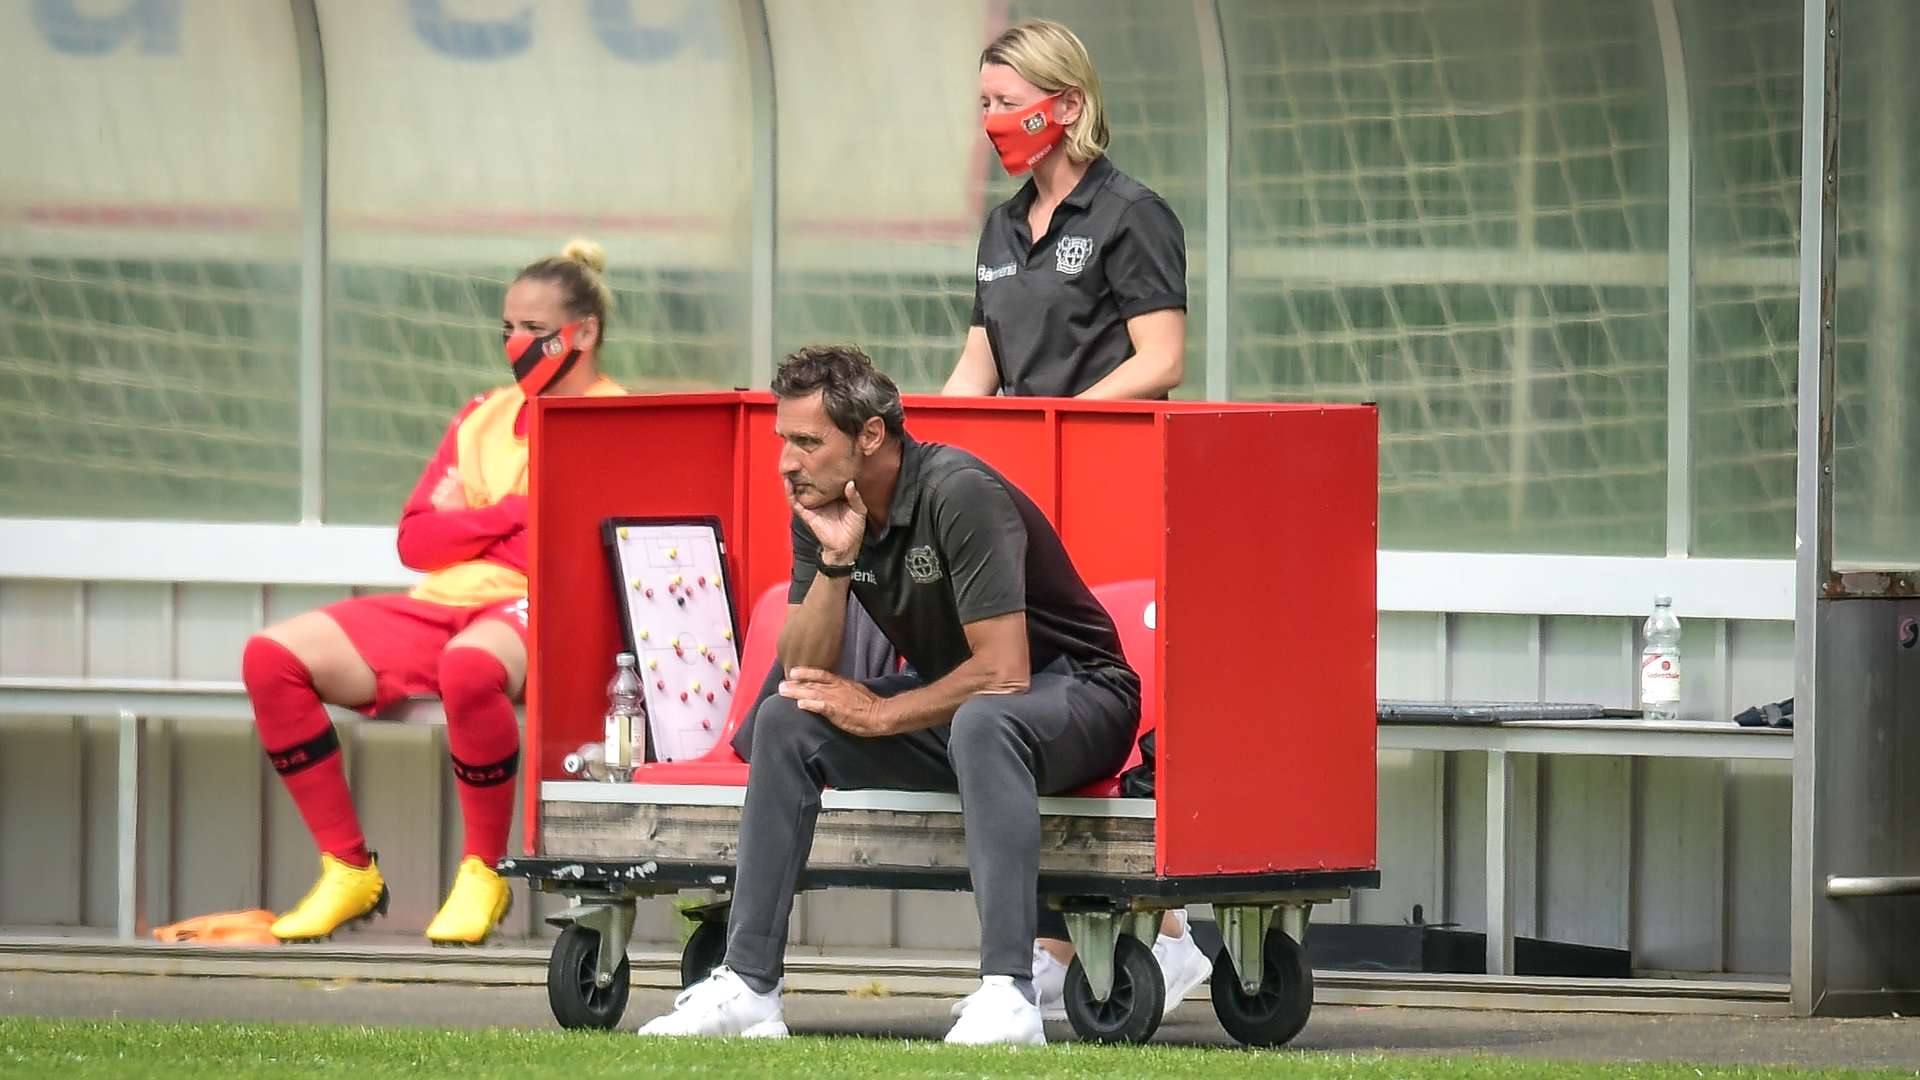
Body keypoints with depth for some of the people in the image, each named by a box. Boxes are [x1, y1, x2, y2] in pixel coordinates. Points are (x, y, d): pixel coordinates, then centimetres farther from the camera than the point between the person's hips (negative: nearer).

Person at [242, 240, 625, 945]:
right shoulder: (483, 418, 21)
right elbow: (415, 539, 12)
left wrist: (467, 522, -5)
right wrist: (515, 515, -3)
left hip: (534, 614, -7)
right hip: (438, 607, 7)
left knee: (468, 666, -43)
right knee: (272, 657, -14)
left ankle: (484, 873, -23)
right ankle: (349, 870, -9)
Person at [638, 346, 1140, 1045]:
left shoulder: (958, 494, -25)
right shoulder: (821, 512, -2)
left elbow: (1003, 672, -28)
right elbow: (803, 671, -5)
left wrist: (880, 715, -17)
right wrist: (836, 562, -20)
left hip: (1075, 693, -8)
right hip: (948, 701, 8)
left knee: (980, 721, -39)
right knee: (787, 721, -7)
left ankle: (1008, 996, -46)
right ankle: (747, 988, -9)